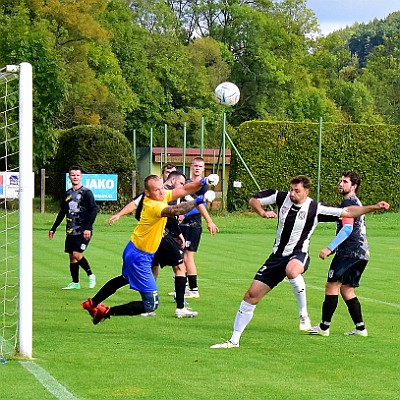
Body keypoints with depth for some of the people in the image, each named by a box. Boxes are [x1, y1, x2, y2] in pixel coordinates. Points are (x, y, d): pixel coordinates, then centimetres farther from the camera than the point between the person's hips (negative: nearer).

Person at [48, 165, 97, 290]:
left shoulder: (86, 193, -5)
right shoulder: (67, 194, 13)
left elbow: (94, 210, -10)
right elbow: (62, 213, 24)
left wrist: (88, 228, -19)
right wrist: (53, 228, 24)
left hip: (83, 231, -6)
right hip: (71, 231, 6)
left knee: (77, 254, -16)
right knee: (72, 257, 7)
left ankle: (90, 275, 3)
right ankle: (75, 283, 16)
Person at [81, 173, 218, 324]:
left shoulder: (163, 195, -4)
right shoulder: (154, 206, -30)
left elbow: (184, 190, -2)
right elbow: (176, 211, -48)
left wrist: (201, 183, -18)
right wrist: (198, 201, -51)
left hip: (133, 250, 10)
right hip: (140, 256, -10)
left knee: (124, 279, 38)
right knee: (151, 304, -12)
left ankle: (92, 303, 55)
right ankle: (106, 312, -5)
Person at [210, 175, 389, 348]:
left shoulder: (316, 209, -12)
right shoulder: (282, 198, -3)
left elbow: (348, 212, -9)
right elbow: (254, 200, 8)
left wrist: (373, 207, -17)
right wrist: (263, 213, -11)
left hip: (298, 255, -4)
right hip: (277, 255, 4)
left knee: (291, 270, -43)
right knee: (251, 295, 0)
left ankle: (304, 315, -25)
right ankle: (234, 340, 12)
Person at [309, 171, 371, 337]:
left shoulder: (349, 202, -10)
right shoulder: (356, 202, 22)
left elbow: (347, 229, -20)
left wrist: (330, 248, -22)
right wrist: (335, 248, 30)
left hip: (349, 252, -10)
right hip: (362, 254, 10)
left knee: (332, 285, -6)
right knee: (346, 289, 14)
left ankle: (324, 327, -5)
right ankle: (360, 328, 9)